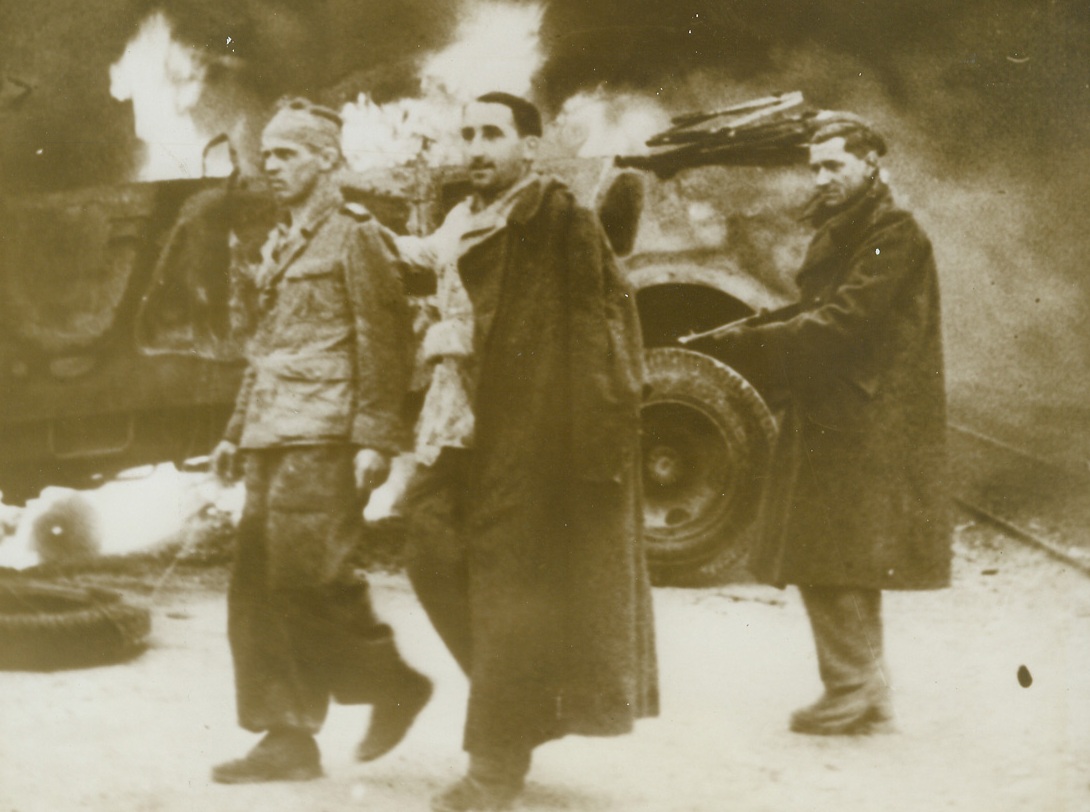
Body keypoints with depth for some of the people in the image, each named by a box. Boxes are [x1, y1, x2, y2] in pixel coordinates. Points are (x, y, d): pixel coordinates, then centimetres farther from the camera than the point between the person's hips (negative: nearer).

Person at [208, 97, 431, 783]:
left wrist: (375, 438, -18)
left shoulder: (355, 235, -4)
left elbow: (384, 342, -11)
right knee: (257, 591, 4)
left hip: (323, 438, -8)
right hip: (274, 442, 9)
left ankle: (395, 682, 8)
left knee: (309, 580, -12)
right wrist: (239, 431, 22)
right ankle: (287, 739, 8)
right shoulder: (281, 244, 21)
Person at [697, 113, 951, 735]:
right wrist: (752, 333, -3)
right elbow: (816, 314, 14)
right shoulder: (841, 234, 19)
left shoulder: (896, 237, -11)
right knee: (840, 567, 11)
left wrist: (751, 343, -18)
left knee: (831, 559, -9)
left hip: (862, 429, -9)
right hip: (829, 420, 9)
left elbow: (841, 323, -19)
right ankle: (870, 696, 17)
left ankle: (854, 690, -2)